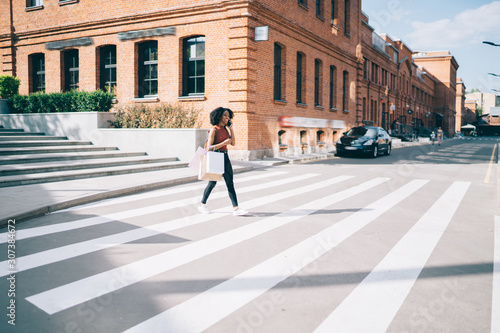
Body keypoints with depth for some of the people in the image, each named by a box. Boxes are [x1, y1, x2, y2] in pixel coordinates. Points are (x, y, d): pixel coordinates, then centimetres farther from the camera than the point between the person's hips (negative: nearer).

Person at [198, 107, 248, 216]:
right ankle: (202, 204, 24)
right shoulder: (214, 130, -12)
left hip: (225, 157, 7)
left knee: (230, 182, 1)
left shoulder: (225, 129, 9)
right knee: (212, 182, 5)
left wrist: (231, 129, 0)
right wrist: (224, 143, -21)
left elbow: (233, 143, 4)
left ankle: (236, 208, 0)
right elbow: (209, 147, -16)